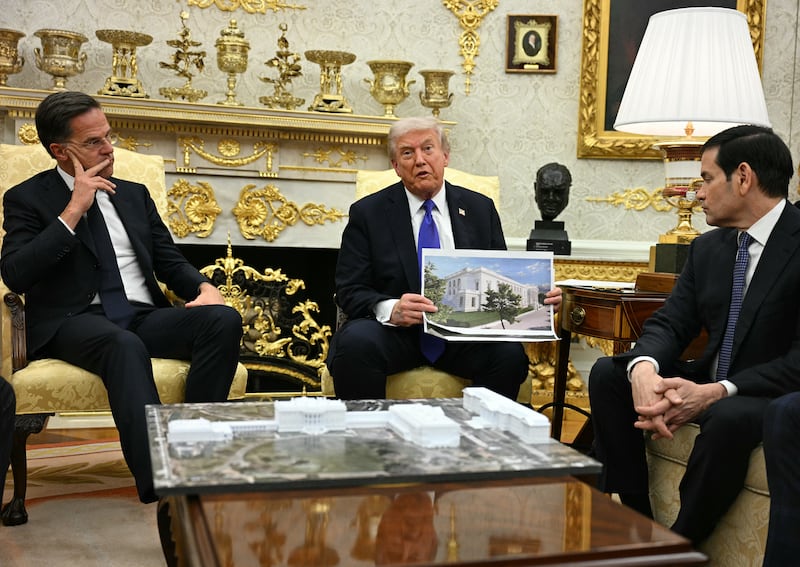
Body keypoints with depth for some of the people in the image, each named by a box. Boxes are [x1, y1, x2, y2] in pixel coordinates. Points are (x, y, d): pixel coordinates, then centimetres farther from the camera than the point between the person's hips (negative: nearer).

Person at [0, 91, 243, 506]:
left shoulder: (134, 194, 23)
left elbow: (170, 261, 20)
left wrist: (204, 287, -3)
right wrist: (73, 209, -10)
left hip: (144, 316, 5)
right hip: (73, 321, -5)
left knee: (224, 319, -25)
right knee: (126, 346, -40)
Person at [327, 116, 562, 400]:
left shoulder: (480, 209, 11)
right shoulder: (368, 213, 3)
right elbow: (349, 290, -3)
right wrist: (390, 310, -25)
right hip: (395, 331, -2)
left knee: (510, 352, -28)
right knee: (355, 342, -33)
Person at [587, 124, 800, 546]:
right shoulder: (708, 247, 8)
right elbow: (670, 323, 2)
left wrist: (718, 392, -32)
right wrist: (644, 368, -22)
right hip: (710, 385, 7)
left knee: (728, 416, -38)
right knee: (607, 374, -7)